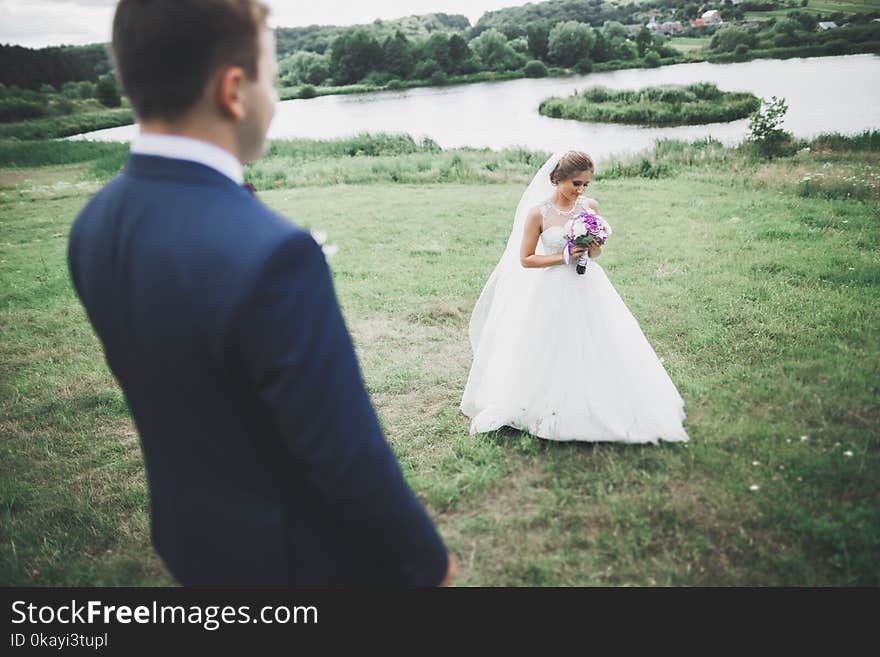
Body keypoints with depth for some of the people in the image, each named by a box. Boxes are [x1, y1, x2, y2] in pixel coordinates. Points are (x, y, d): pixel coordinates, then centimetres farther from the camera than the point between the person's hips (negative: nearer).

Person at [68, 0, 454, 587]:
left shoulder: (95, 223, -8)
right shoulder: (271, 254, -35)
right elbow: (346, 457, -27)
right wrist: (428, 558, -11)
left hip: (193, 529, 7)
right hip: (300, 550, -6)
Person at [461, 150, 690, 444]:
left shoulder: (590, 207, 2)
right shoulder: (538, 212, -10)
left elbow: (595, 253, 12)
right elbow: (525, 259, -7)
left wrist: (594, 246, -11)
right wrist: (563, 257, -17)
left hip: (588, 288, 4)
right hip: (553, 291, -4)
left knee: (599, 352, 6)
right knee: (549, 359, 5)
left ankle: (599, 414, 21)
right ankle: (548, 415, 23)